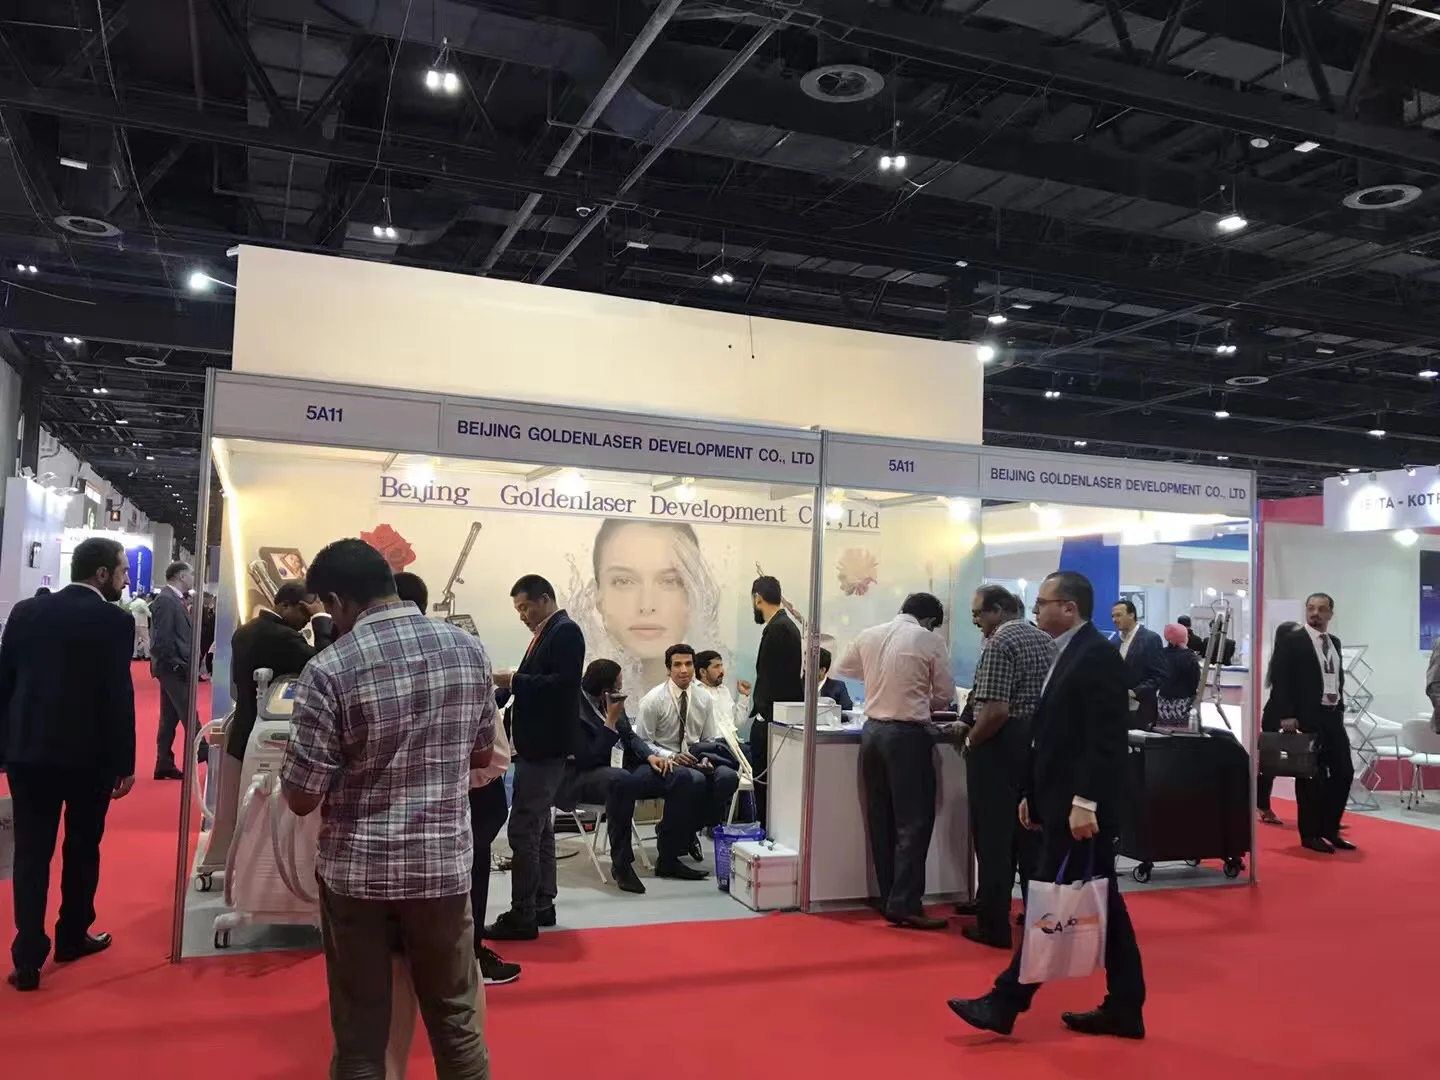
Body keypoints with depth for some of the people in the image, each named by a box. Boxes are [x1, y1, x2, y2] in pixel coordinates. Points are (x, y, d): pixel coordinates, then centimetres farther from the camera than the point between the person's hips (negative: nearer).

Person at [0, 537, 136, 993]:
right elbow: (118, 695, -14)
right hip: (88, 753, -3)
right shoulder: (114, 620, -12)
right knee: (82, 848, 14)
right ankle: (72, 937, 29)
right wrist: (125, 763, -7)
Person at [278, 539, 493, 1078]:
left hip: (357, 871, -3)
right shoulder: (469, 649, -2)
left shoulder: (330, 669, -15)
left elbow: (302, 799, -11)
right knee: (456, 1023, 17)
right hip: (444, 865, 3)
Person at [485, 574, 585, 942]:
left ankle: (522, 916, -2)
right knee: (538, 827, 14)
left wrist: (515, 680, -18)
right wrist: (511, 685, 2)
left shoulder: (565, 631, -13)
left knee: (523, 830, -8)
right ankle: (541, 905, 23)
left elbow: (563, 684, -23)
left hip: (545, 745, -10)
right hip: (537, 743, 10)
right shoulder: (546, 633, 15)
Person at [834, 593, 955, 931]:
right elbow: (945, 697, 0)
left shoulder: (868, 635, 7)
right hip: (907, 735, -5)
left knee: (880, 820, 12)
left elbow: (842, 669, 23)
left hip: (872, 730, 6)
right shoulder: (931, 641, -5)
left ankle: (889, 900, 19)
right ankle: (905, 905, -3)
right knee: (913, 821, 0)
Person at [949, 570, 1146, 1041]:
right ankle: (1123, 1008, 21)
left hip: (1081, 806, -10)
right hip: (1062, 802, 10)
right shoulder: (1068, 655, 15)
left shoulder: (1098, 655, -14)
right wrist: (1032, 794, 18)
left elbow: (1107, 740, -21)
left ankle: (1004, 1003, 3)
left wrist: (1085, 802, -24)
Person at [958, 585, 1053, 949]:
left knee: (994, 835, 1)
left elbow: (996, 711, -24)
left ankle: (994, 925, 6)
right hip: (1038, 742, 8)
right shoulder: (1046, 639, 10)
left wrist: (971, 741, -10)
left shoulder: (1000, 643, -16)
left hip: (1002, 744, -8)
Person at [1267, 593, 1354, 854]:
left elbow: (1338, 678, 18)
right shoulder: (1292, 641, -7)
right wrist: (1286, 715, -18)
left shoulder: (1334, 642, 14)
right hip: (1307, 717, -7)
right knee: (1311, 775, -1)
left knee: (1344, 771, 6)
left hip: (1333, 715, 7)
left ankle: (1330, 829, 19)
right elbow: (1281, 680, -12)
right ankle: (1310, 834, 9)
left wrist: (1340, 708, 9)